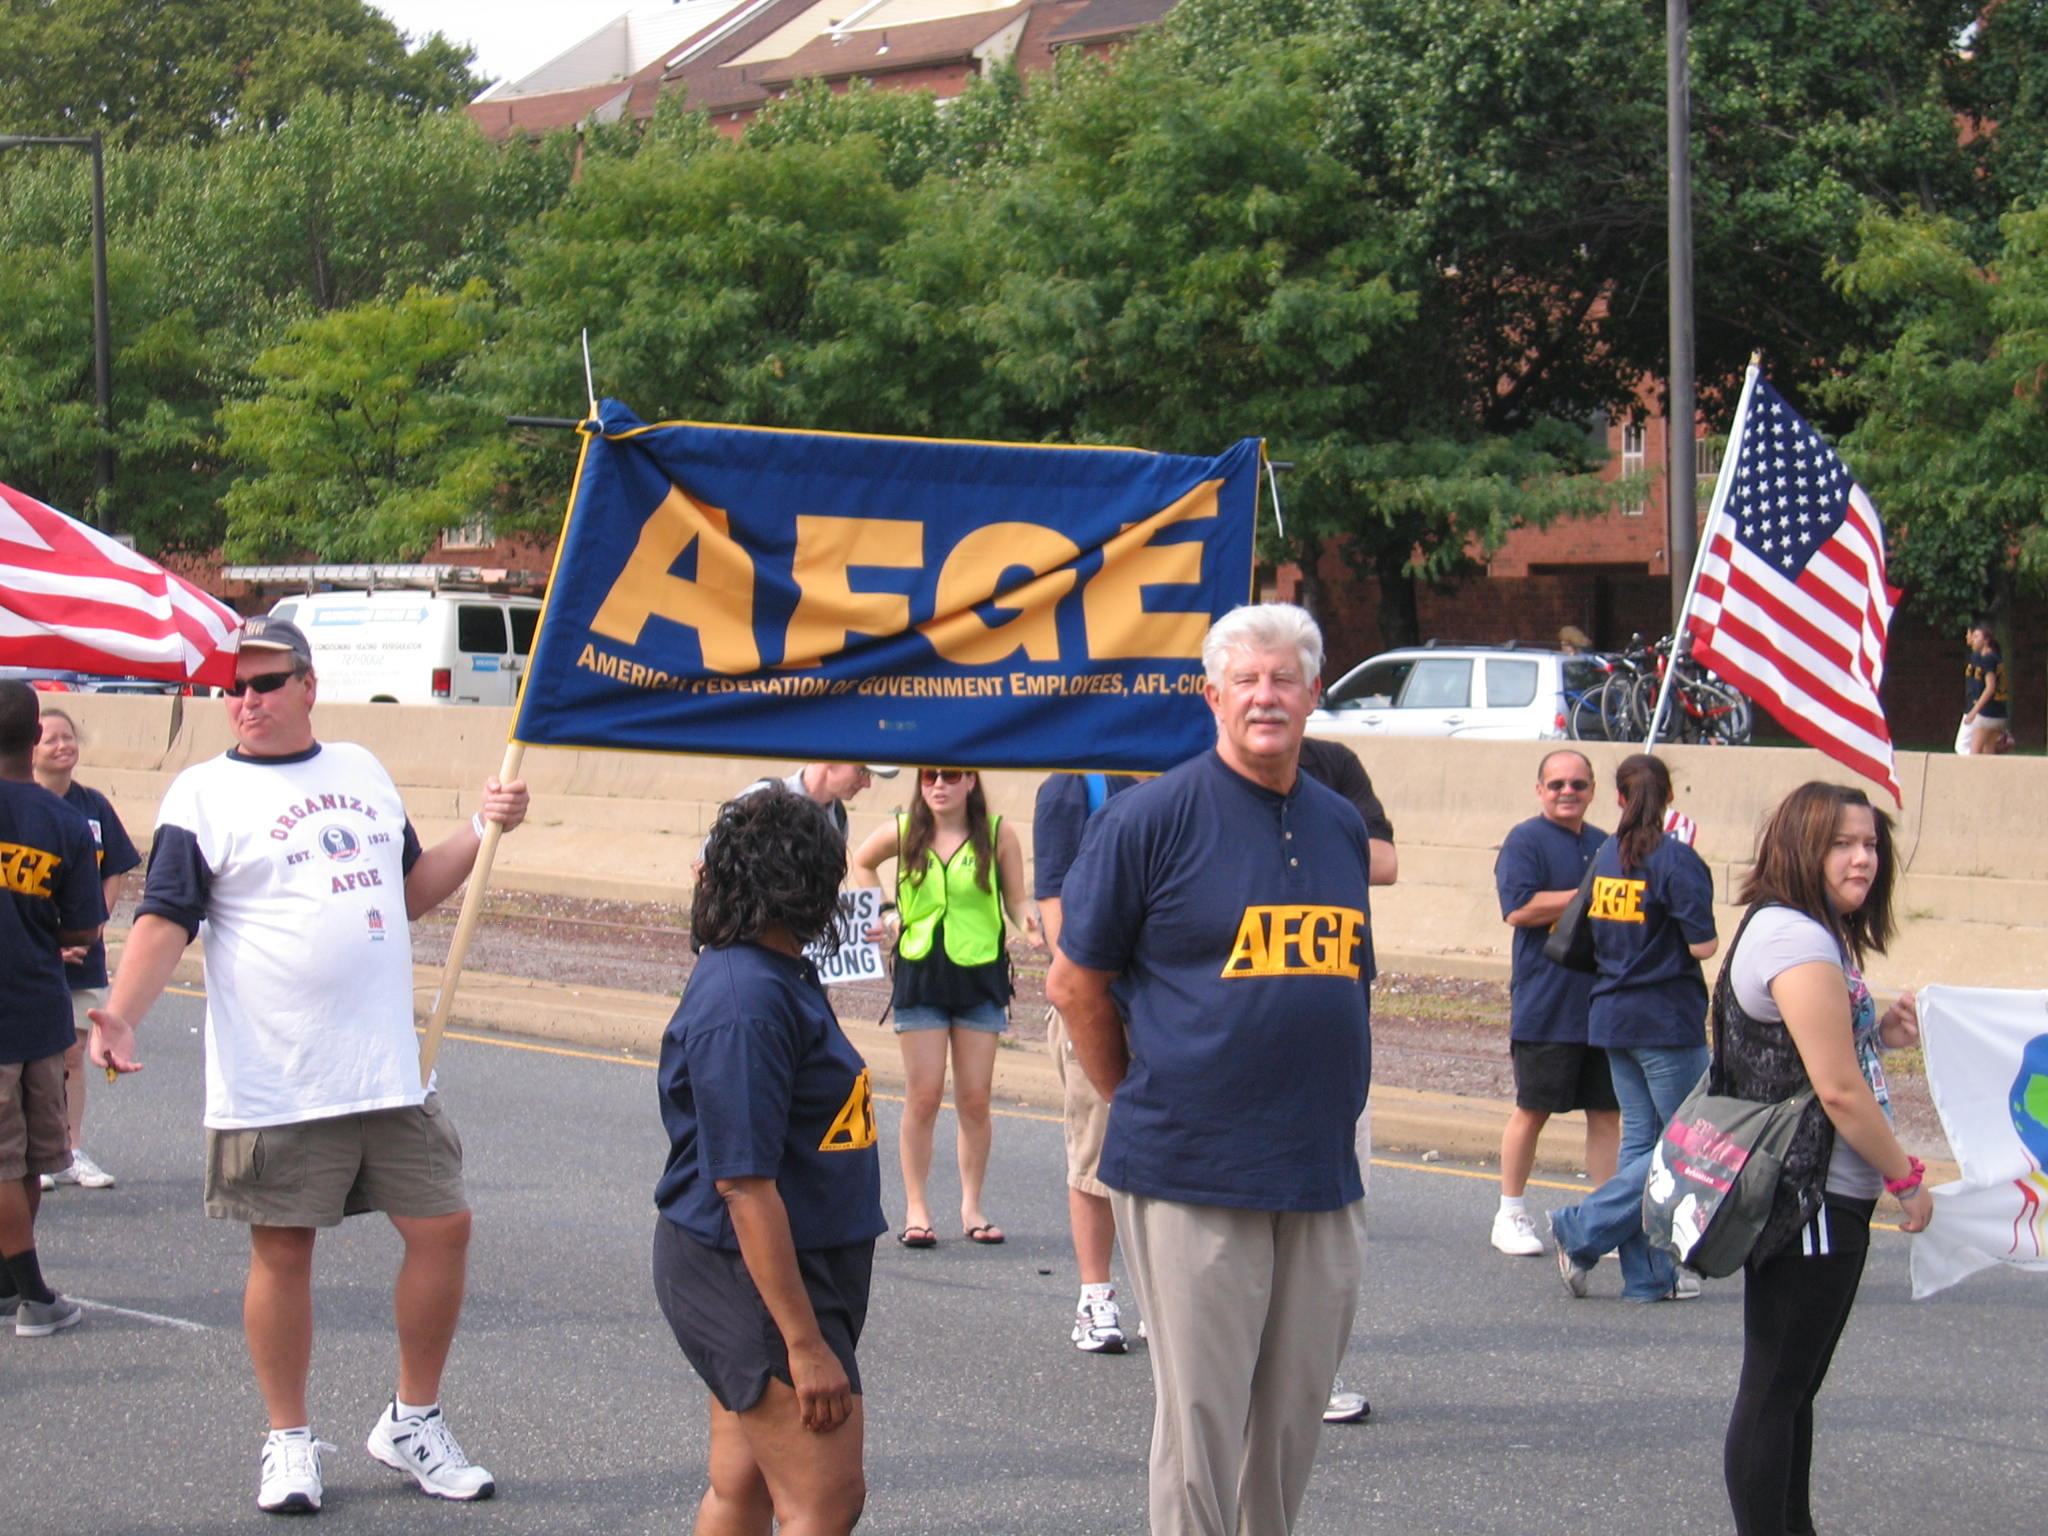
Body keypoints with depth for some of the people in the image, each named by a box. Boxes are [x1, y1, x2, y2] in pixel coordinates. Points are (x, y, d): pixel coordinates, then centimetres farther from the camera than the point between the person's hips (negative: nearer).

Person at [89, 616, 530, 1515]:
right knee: (282, 1250, 2)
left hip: (390, 1070, 5)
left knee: (442, 1228, 4)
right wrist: (121, 1015, -25)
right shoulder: (204, 795, -3)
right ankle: (290, 1443, 17)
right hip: (273, 1086, -5)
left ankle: (412, 1424, 21)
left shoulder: (361, 772, 13)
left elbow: (409, 892, 23)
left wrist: (482, 832, 9)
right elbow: (165, 922, -10)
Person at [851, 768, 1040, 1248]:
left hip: (980, 975, 0)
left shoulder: (997, 835, -3)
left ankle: (971, 1205, 15)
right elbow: (862, 863, 21)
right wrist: (884, 912, 9)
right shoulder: (902, 833, 2)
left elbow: (1015, 901, 1)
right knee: (923, 1097, -3)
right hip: (920, 973, 0)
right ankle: (916, 1208, 6)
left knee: (975, 1100, 2)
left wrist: (1028, 922, -21)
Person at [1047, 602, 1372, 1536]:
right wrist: (1137, 1100, 4)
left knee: (1294, 1418, 11)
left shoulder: (1340, 826, 12)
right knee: (1201, 1422, -2)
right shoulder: (1153, 817, -5)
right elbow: (1074, 982, 0)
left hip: (1321, 1172, 5)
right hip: (1191, 1177, -5)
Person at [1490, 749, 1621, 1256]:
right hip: (1545, 1006, -6)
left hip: (1606, 1001, 6)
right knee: (1533, 1110, 2)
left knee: (1606, 1111, 6)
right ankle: (1511, 1215, 14)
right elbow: (1520, 908, -18)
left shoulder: (1605, 846, 17)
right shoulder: (1525, 842, -5)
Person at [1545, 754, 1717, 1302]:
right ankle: (1583, 1230, -7)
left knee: (1640, 1142, 11)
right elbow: (1702, 946, -17)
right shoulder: (1677, 859, -14)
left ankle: (1648, 1274, 9)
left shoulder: (1604, 856, 6)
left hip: (1614, 1012, 7)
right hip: (1667, 1019, -7)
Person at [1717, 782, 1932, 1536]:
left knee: (1794, 1387, 16)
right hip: (1805, 1202, -11)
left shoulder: (1821, 936, 15)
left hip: (1827, 1200, 11)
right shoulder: (1796, 939, -18)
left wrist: (1877, 1035, 8)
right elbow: (1837, 1089, -20)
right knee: (1774, 1390, -5)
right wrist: (1908, 1179, -11)